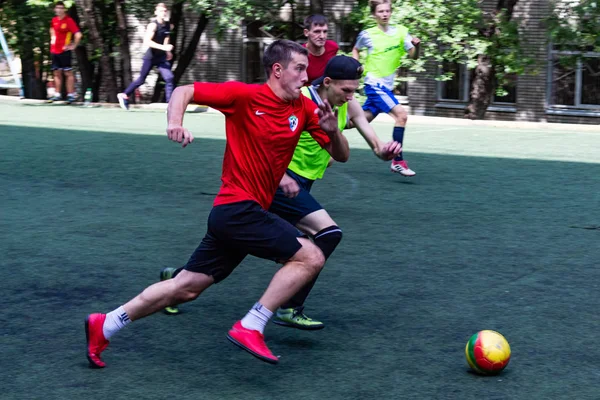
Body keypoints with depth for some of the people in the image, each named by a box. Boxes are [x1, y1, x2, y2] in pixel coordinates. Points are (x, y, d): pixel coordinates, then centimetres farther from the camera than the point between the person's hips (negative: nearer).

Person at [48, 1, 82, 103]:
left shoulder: (69, 21, -12)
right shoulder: (54, 20, 9)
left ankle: (71, 95, -3)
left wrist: (73, 46, -14)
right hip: (54, 50, 7)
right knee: (57, 73, 9)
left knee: (68, 72, -5)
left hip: (64, 51, -7)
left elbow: (78, 35, -19)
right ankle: (58, 94, 13)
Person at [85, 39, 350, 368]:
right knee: (311, 258, -12)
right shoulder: (244, 95, -10)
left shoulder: (304, 109, 7)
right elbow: (184, 91, -5)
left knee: (185, 288, 11)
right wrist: (175, 123, -24)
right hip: (238, 208, -7)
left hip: (235, 214, 7)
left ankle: (104, 326, 20)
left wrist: (332, 131, -13)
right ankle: (249, 329, -9)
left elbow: (341, 155, 8)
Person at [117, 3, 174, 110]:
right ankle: (124, 95, 26)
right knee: (141, 80, 6)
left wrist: (168, 51, 15)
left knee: (170, 78, -11)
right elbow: (147, 41, -31)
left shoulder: (168, 25, 2)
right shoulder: (153, 25, -18)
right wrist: (163, 47, -38)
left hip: (162, 57, 5)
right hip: (150, 57, -5)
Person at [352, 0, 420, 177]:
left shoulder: (400, 31, 1)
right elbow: (356, 50, 14)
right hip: (374, 84, -5)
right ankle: (398, 161, -18)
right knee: (401, 114, -22)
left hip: (387, 85, 5)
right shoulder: (367, 35, -6)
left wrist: (416, 46, -26)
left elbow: (413, 56, -6)